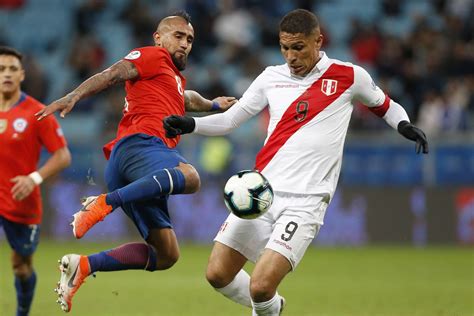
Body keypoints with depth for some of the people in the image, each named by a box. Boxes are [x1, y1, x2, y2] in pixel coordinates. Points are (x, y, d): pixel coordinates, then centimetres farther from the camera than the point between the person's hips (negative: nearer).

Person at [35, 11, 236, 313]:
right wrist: (74, 96, -22)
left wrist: (213, 104, 76)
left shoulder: (177, 80, 37)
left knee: (166, 255, 2)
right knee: (189, 176, -40)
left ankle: (83, 265, -1)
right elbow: (113, 74, -7)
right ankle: (103, 204, -43)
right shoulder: (153, 56, 10)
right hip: (140, 144, -9)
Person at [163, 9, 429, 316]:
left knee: (261, 287, -19)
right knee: (218, 274, 1)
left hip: (304, 201, -4)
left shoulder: (349, 77, 2)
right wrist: (190, 124, -3)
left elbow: (384, 105, 18)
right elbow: (229, 119, 14)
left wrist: (405, 124, -2)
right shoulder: (272, 77, 10)